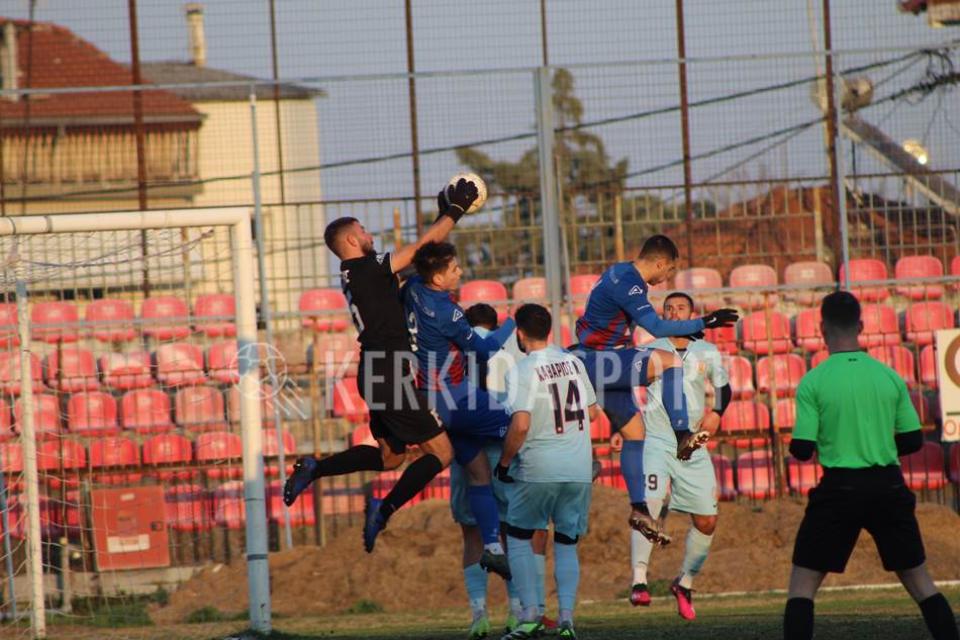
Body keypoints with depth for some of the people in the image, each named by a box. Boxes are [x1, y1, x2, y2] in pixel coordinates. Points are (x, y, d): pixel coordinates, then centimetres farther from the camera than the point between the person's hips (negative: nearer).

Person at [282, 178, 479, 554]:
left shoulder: (355, 273, 15)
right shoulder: (366, 268, -12)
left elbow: (417, 255, 22)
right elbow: (422, 247, -10)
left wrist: (444, 218, 20)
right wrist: (454, 212, 0)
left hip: (377, 372, 10)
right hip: (388, 372, -10)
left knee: (390, 455, 22)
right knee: (440, 451, -5)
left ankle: (314, 468, 14)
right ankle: (385, 510, -11)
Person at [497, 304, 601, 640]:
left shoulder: (522, 370, -10)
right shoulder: (574, 362, 7)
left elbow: (521, 425, -19)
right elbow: (593, 412, 17)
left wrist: (504, 462, -5)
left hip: (539, 470, -5)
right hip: (580, 470, 5)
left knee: (518, 537, 12)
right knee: (566, 543, 12)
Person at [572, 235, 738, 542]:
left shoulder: (623, 274, 13)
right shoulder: (627, 283, -19)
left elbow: (642, 320, 30)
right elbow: (656, 327, -26)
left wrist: (681, 329, 31)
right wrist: (702, 323, -22)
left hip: (599, 364, 10)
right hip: (598, 361, -10)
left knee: (634, 430, 11)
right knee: (669, 362, -21)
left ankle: (639, 509, 11)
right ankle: (683, 436, -23)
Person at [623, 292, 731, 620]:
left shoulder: (707, 353, 9)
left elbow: (723, 386, 22)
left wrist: (716, 413, 3)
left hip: (693, 448, 3)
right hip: (656, 442, -3)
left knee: (706, 521, 3)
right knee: (648, 505, -25)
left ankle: (685, 583, 23)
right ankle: (638, 581, -30)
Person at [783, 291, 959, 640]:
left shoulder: (813, 382, -8)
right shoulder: (890, 377, 2)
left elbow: (802, 450, -9)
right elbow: (913, 441, 6)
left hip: (840, 490, -3)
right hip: (889, 487, 3)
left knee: (802, 586, 7)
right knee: (920, 583, 14)